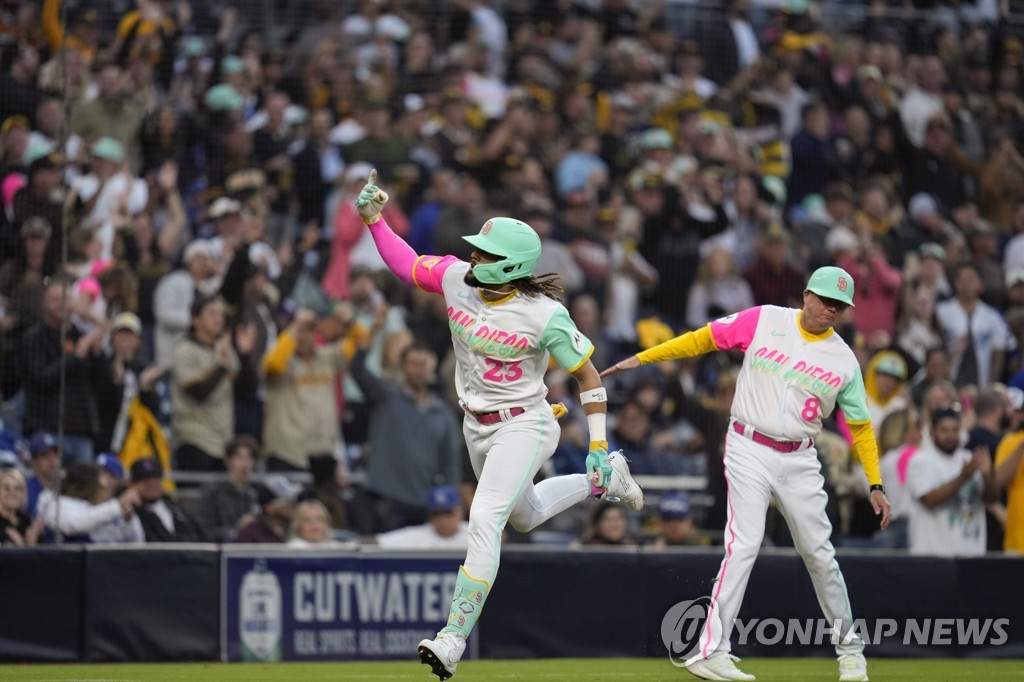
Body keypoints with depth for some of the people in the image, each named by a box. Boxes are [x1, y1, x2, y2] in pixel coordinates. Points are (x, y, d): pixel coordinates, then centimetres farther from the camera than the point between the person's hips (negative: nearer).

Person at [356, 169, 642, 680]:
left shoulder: (546, 316, -23)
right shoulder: (456, 278, -9)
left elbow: (588, 377, -13)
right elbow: (406, 264, 7)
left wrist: (598, 446, -15)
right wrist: (373, 218, -7)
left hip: (524, 426, -7)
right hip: (477, 427, 7)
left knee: (484, 519, -22)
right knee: (525, 517, 26)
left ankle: (454, 638, -23)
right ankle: (602, 481, 53)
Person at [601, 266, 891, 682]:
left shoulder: (844, 362, 4)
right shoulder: (763, 321, -1)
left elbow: (860, 426, 9)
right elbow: (704, 339, 4)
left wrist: (875, 485, 2)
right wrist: (641, 359, 0)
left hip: (799, 461, 3)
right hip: (749, 451, -3)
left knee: (819, 554, 7)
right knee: (744, 543, -16)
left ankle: (849, 647, 24)